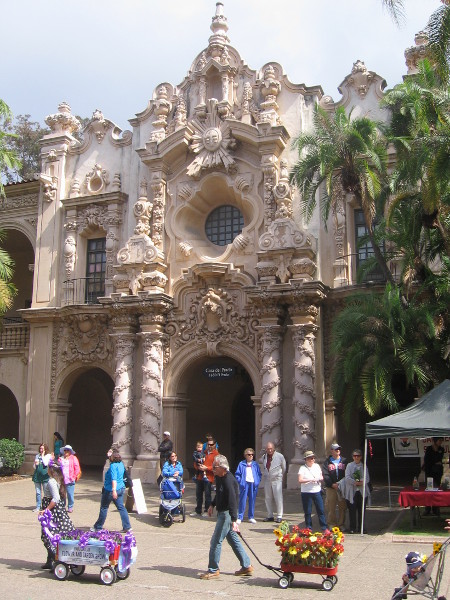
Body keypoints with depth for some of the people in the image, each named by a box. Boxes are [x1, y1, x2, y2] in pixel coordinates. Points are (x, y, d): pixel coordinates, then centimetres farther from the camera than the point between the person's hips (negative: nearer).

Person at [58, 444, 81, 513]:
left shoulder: (73, 458, 3)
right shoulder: (61, 458, 14)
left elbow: (77, 468, -1)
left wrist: (75, 477, -7)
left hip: (70, 480, -3)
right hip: (62, 480, 3)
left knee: (70, 494, -1)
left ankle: (70, 507, 10)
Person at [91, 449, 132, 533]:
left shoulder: (113, 466, -20)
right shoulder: (121, 464, 5)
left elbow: (114, 479, -29)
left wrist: (114, 490, -37)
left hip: (110, 490, -8)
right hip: (121, 488, 8)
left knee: (104, 508, 8)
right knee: (121, 507, 8)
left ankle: (98, 527, 20)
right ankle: (127, 527, 2)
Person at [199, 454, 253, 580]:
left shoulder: (228, 480, -25)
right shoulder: (219, 477, 6)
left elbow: (232, 501, -31)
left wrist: (234, 520, -36)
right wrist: (212, 505, 23)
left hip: (227, 514, -10)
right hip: (222, 512, 10)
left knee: (216, 541, -4)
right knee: (233, 540, 16)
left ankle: (213, 570, 8)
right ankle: (246, 566, 25)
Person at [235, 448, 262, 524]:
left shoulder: (255, 464, 8)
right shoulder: (241, 464, 1)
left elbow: (259, 474, 12)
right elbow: (237, 474, 3)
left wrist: (258, 481, 0)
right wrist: (240, 481, -8)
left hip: (253, 484, 3)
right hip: (245, 484, -2)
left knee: (252, 501, 8)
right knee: (242, 501, -2)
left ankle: (251, 517, 19)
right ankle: (240, 517, 6)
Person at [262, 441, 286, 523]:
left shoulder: (280, 456, -5)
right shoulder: (264, 457, 6)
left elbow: (284, 468, 9)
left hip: (277, 480, -4)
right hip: (267, 480, 4)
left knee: (278, 498, -6)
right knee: (268, 498, 5)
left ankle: (279, 516, -1)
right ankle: (270, 516, 14)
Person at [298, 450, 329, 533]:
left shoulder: (317, 466, 11)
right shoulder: (303, 468, -5)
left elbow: (321, 477, 19)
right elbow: (300, 480, -16)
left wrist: (320, 478, -5)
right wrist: (311, 480, -23)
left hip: (317, 491, 4)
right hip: (306, 492, -4)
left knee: (321, 510, 1)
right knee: (307, 512, 3)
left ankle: (325, 528, 7)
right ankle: (309, 528, 15)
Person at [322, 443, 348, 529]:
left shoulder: (344, 461, 10)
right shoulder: (327, 462, 6)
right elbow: (325, 475, -2)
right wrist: (332, 484, -14)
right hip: (331, 488, -1)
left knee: (342, 507, 4)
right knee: (331, 507, 1)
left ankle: (341, 524, 15)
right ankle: (332, 524, 12)